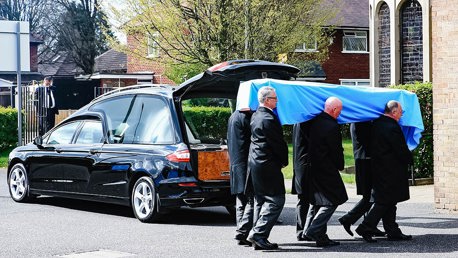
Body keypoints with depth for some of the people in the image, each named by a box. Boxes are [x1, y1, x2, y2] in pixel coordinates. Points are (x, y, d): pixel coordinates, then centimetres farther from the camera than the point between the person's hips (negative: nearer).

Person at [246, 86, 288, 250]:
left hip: (255, 162, 10)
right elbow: (278, 143, -15)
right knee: (276, 200, -6)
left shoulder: (255, 116, 12)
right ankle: (258, 234, -12)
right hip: (268, 164, -10)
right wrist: (284, 161, 1)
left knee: (260, 200, 13)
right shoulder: (269, 119, -18)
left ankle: (259, 240, 14)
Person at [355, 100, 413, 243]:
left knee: (389, 203, 13)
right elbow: (401, 150, -18)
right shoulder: (392, 127, -19)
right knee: (385, 202, -4)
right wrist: (410, 159, 3)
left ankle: (393, 231, 17)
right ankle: (366, 228, -6)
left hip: (379, 170, 10)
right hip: (390, 171, -10)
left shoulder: (376, 124, 9)